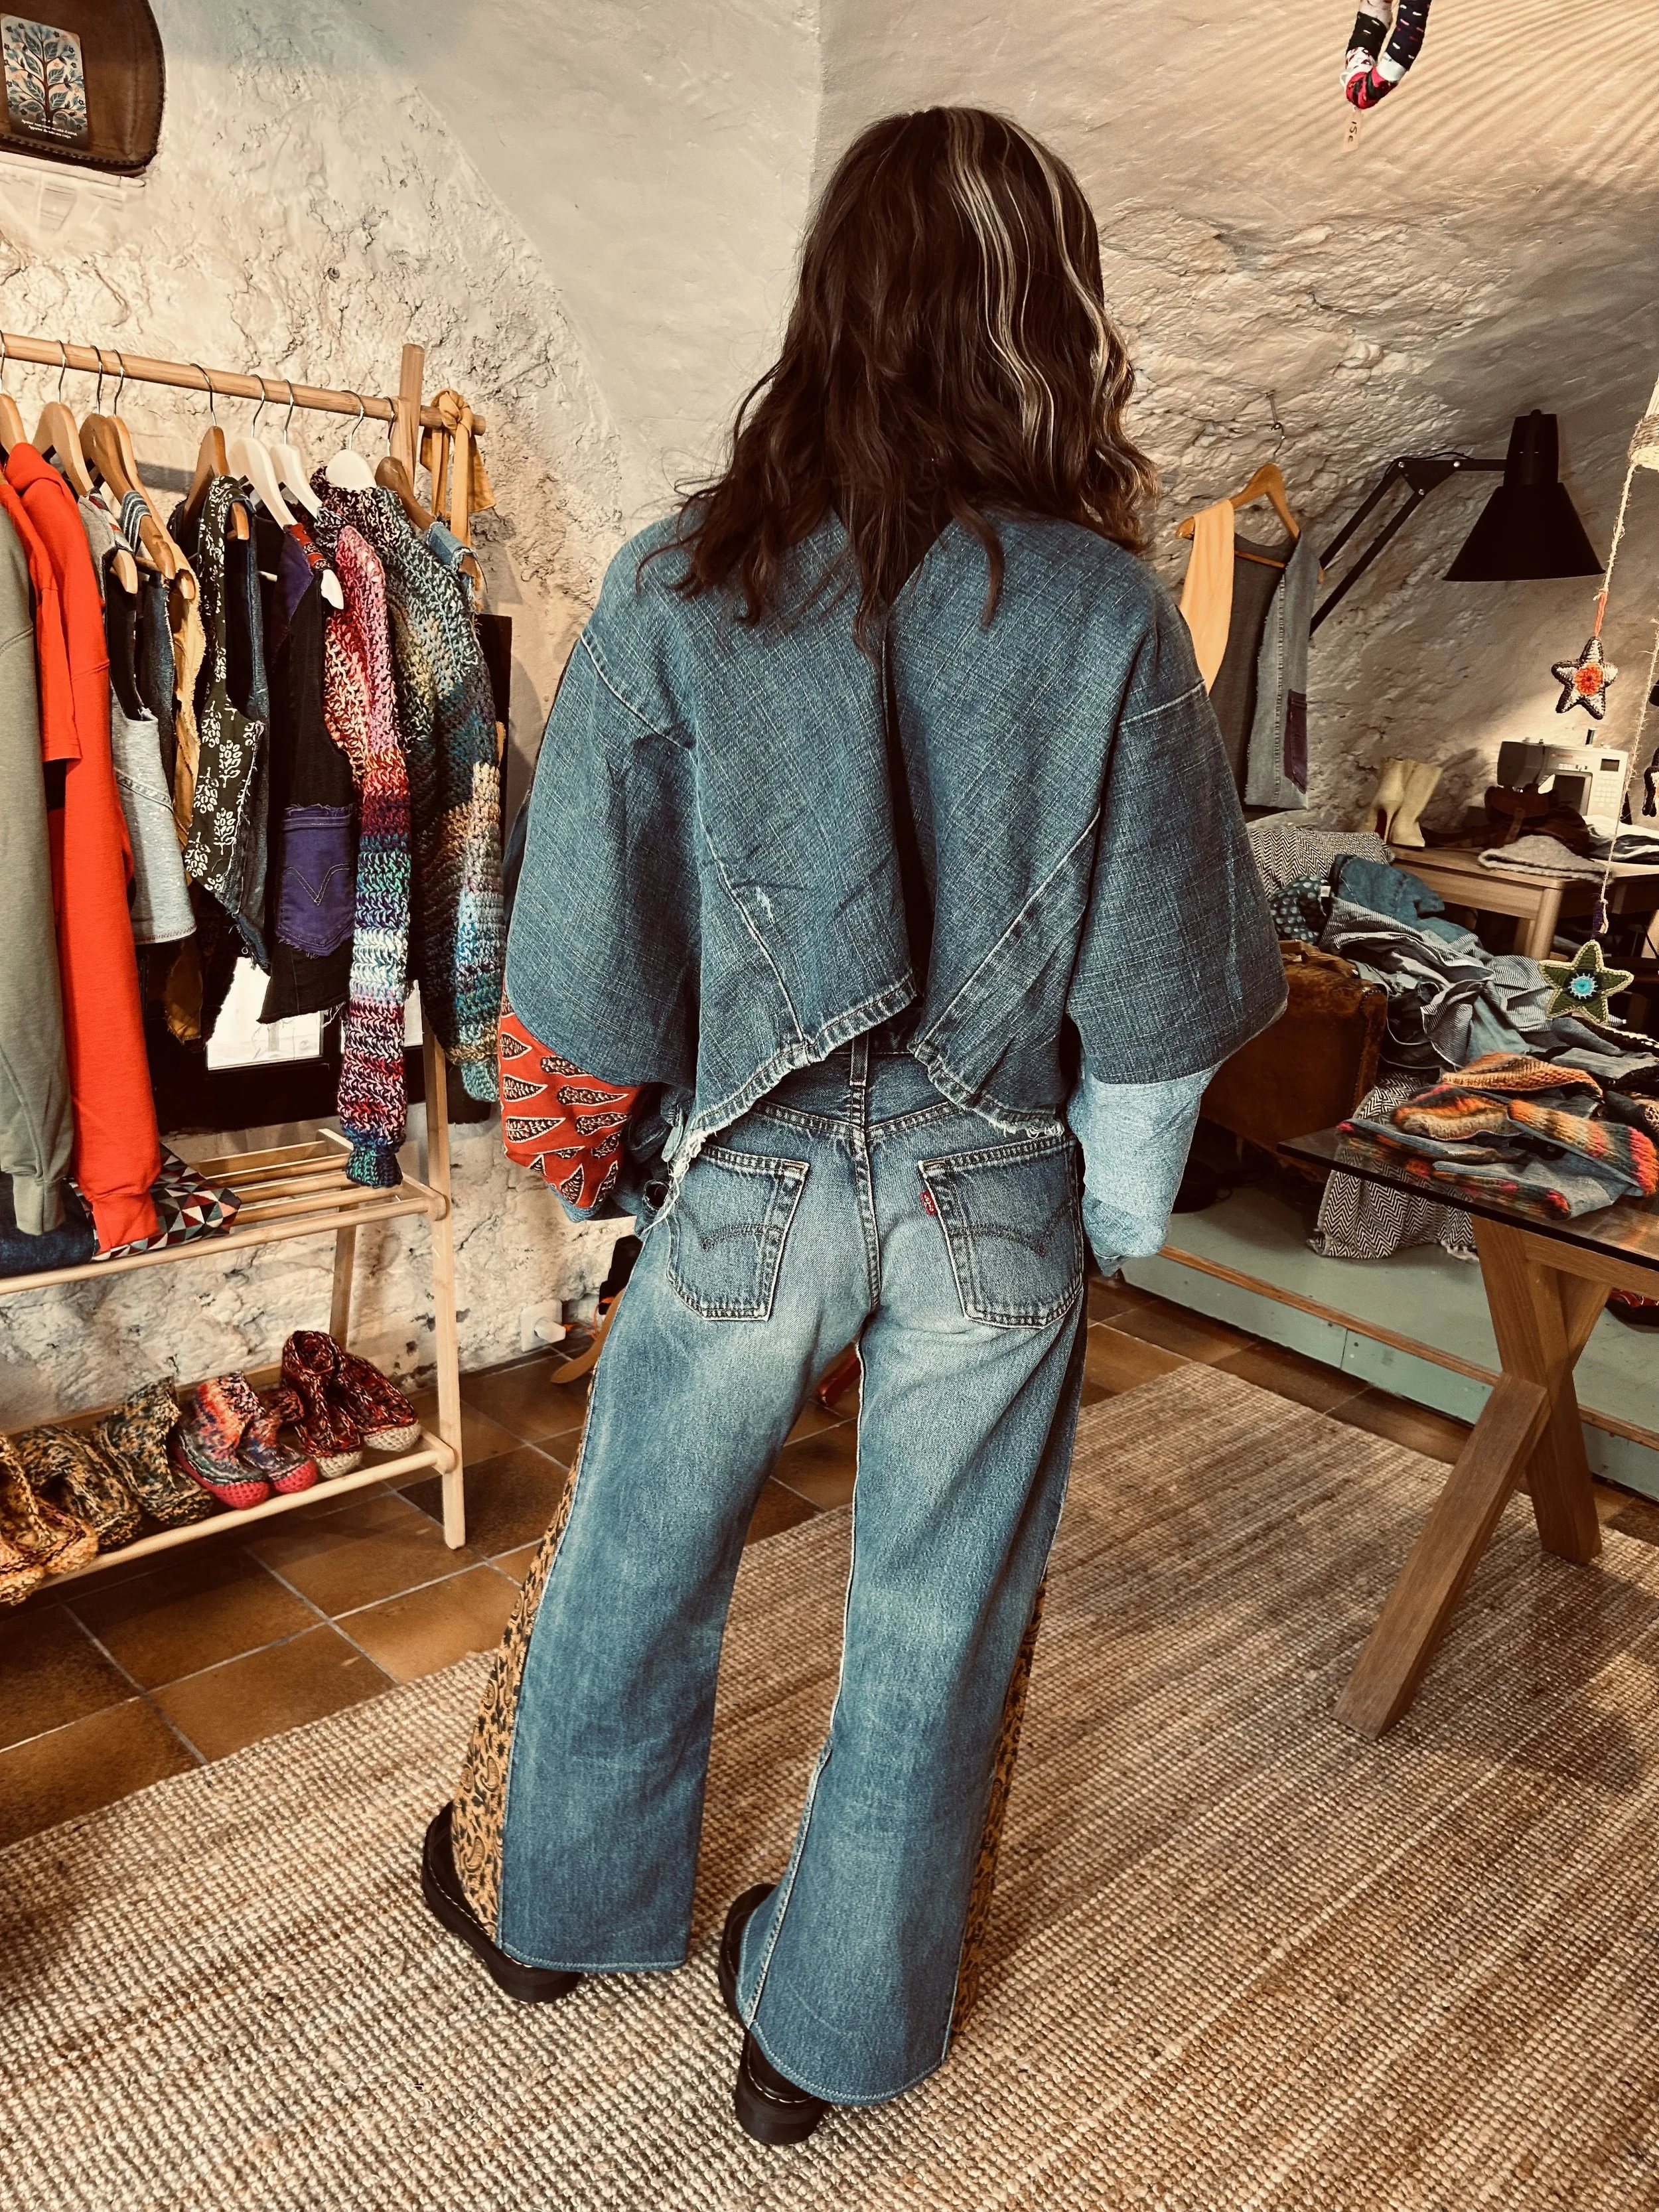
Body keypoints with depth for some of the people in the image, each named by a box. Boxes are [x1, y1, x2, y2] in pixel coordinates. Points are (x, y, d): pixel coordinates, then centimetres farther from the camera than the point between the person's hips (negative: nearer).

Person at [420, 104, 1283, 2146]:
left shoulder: (677, 591, -9)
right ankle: (830, 2029, 40)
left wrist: (619, 1157, 12)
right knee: (936, 1631, 18)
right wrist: (1113, 1219, 9)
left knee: (630, 1563, 24)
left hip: (744, 1187, 1)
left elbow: (590, 966, -5)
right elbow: (1158, 996, -5)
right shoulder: (1110, 618, -10)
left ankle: (553, 1900, 50)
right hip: (997, 1210, 0)